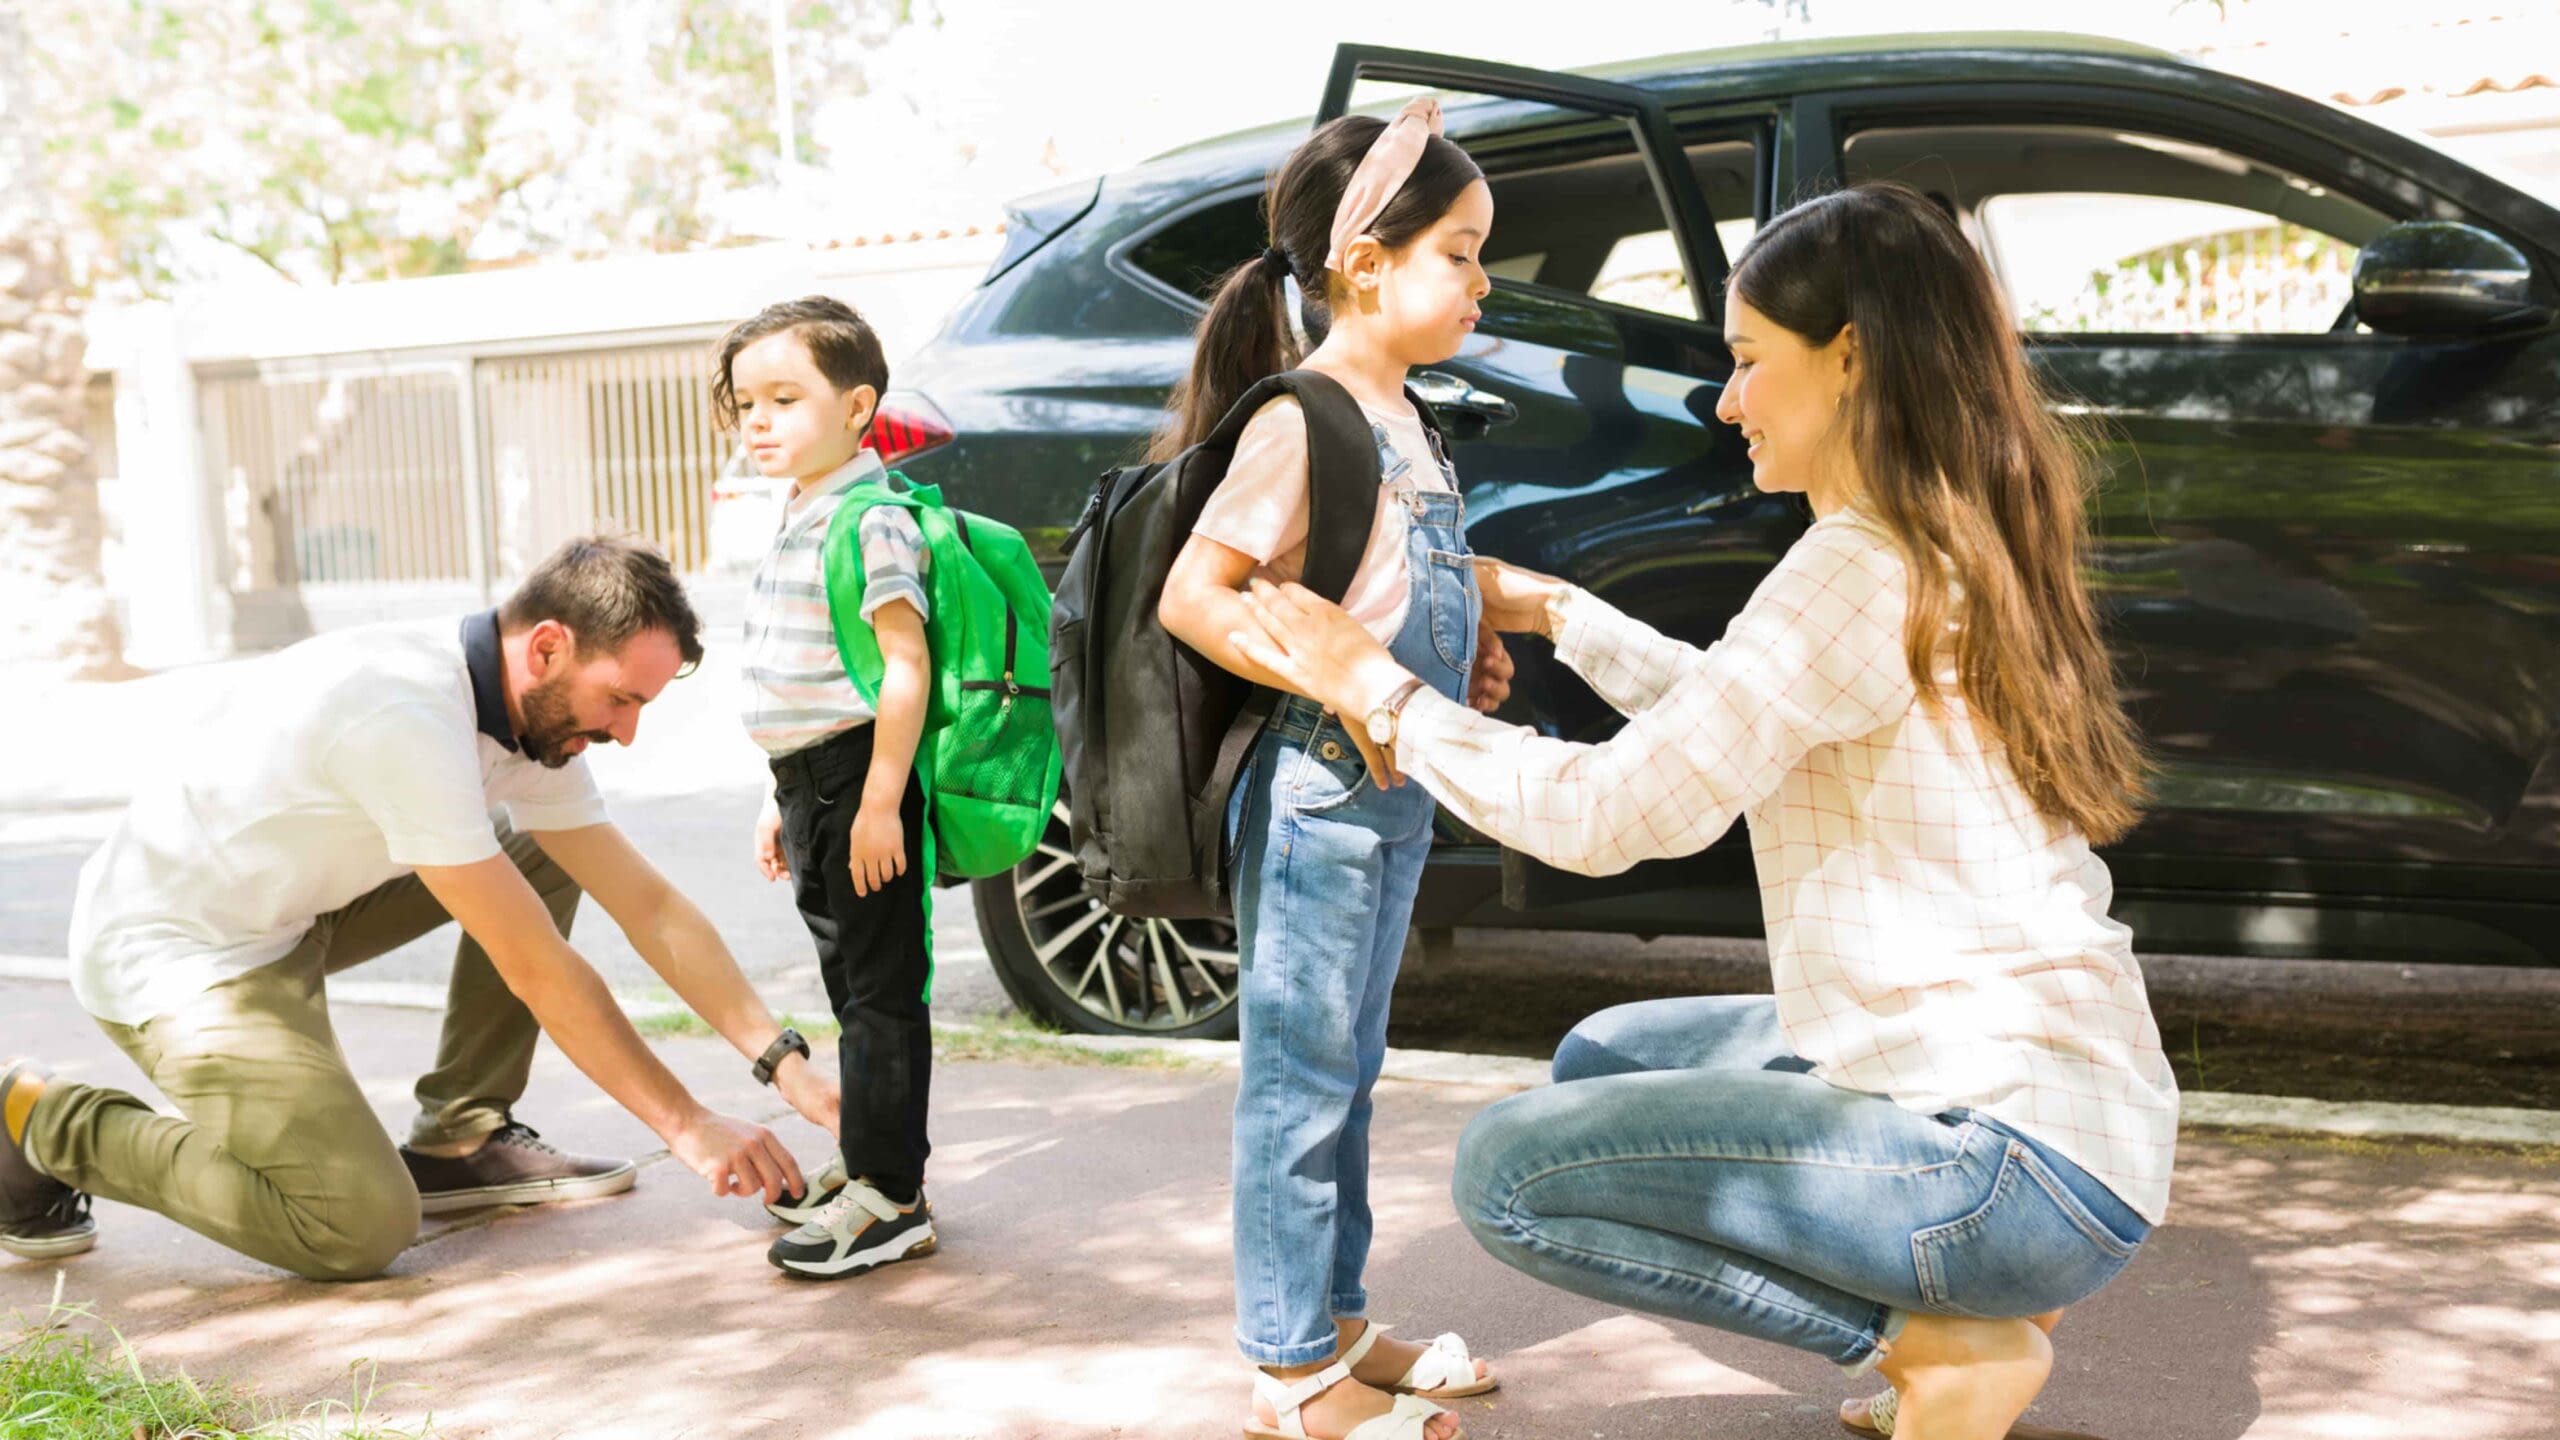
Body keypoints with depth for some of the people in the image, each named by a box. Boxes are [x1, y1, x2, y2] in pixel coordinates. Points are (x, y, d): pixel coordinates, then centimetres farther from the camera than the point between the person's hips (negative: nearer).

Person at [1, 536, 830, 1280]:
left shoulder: (534, 713, -4)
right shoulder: (411, 717, -31)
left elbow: (650, 906, -1)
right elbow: (536, 971, -27)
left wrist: (785, 1064, -8)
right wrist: (686, 1125, -20)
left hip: (292, 909, 9)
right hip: (174, 948, -9)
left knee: (545, 855, 4)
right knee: (364, 1228, -17)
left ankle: (460, 1139, 7)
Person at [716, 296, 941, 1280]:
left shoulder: (871, 525, -15)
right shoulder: (798, 523, 16)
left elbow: (905, 669, -21)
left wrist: (879, 803, -24)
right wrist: (785, 800, 22)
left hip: (860, 781, -10)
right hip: (812, 785, 10)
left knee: (881, 989, -4)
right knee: (852, 986, 17)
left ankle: (890, 1197, 1)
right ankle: (864, 1163, 28)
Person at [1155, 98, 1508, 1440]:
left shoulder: (1400, 418, 11)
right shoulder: (1306, 417, -16)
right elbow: (1192, 595, -22)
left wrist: (1462, 667, 8)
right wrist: (1345, 687, -27)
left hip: (1396, 790, 10)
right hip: (1313, 792, -9)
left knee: (1347, 1073, 17)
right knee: (1301, 1079, 0)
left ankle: (1337, 1325, 30)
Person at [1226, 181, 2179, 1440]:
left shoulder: (1864, 567, -18)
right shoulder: (1959, 556, 11)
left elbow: (1609, 816, -18)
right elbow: (1732, 721, 25)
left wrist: (1377, 689, -7)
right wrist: (1554, 613, 25)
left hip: (2021, 1154, -10)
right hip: (2031, 1078, 10)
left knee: (1511, 1171, -9)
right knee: (1606, 1059, 22)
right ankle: (1979, 1298, 13)